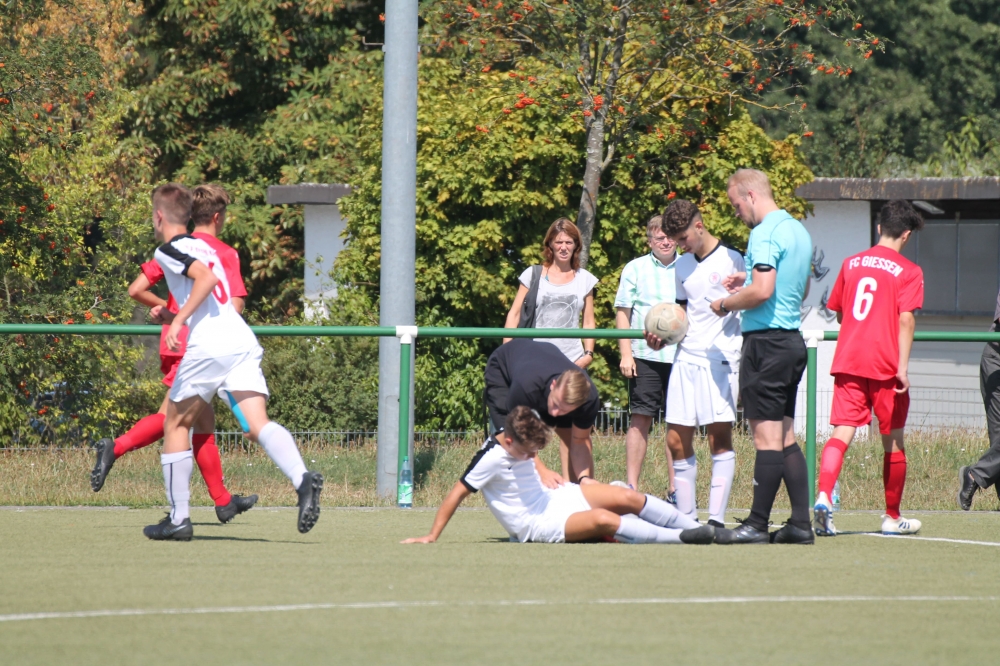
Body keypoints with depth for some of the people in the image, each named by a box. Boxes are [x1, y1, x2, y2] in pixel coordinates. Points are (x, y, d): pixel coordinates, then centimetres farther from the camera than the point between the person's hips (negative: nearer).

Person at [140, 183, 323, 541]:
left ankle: (178, 518, 11)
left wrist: (179, 319, -15)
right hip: (243, 340, 6)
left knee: (176, 425, 11)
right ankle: (302, 478, -37)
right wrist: (172, 315, 46)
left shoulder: (169, 250, 2)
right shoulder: (204, 247, 27)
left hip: (208, 345, -6)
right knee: (257, 424, -9)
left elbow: (206, 278, -15)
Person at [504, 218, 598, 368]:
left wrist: (588, 354, -1)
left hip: (572, 361, 1)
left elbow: (589, 323, 13)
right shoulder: (533, 275, 7)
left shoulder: (584, 280, 11)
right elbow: (514, 315, 6)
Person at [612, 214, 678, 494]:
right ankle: (631, 486, -1)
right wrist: (625, 353, -4)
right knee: (640, 419, -3)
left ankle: (675, 487, 10)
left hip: (681, 356, 2)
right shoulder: (636, 269, 6)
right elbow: (623, 313, 5)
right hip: (645, 356, -2)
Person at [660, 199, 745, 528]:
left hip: (721, 359, -7)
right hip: (686, 358, 7)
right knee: (677, 440, 3)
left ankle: (716, 517, -12)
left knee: (719, 437, -10)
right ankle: (686, 517, 11)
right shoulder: (682, 266, 18)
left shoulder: (731, 260, -3)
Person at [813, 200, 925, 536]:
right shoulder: (908, 271, -3)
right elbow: (905, 319, -13)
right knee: (894, 442, 11)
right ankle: (892, 518, 21)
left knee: (841, 434, -5)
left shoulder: (851, 264, 12)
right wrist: (902, 367, -15)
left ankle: (823, 497, -30)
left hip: (847, 362, 3)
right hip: (885, 365, -3)